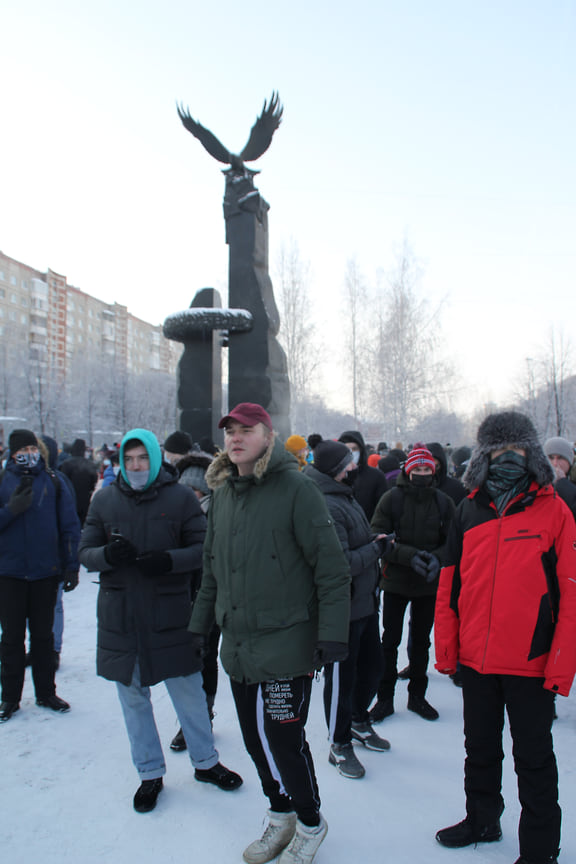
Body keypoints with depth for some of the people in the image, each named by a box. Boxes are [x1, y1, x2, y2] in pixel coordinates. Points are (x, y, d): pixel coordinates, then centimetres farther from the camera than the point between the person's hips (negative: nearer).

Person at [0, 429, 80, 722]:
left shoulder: (53, 481, 0)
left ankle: (45, 692, 25)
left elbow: (70, 526, 1)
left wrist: (72, 566, -3)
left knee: (43, 635, 13)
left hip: (45, 572, 0)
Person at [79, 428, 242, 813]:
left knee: (189, 693, 11)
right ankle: (150, 773, 32)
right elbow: (86, 552, 3)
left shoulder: (180, 496, -5)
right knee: (133, 698, 13)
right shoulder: (105, 499, 1)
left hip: (170, 612, -2)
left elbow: (203, 547, -5)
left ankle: (205, 761, 33)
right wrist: (108, 554, -20)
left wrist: (169, 560, -23)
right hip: (120, 615, 2)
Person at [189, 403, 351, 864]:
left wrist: (332, 633, -17)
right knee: (255, 738, 15)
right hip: (237, 644, 7)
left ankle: (310, 822, 27)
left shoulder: (296, 488, -13)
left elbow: (331, 567, -14)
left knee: (283, 740, 0)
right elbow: (212, 568, 18)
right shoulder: (223, 493, 9)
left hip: (285, 644, -6)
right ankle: (281, 816, 39)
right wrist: (199, 624, 18)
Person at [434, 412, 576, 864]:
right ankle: (482, 819, 42)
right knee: (480, 748, 21)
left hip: (532, 661, -4)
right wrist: (445, 647, 4)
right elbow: (449, 583, 6)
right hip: (476, 657, 4)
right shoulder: (469, 510, 3)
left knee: (533, 758, 11)